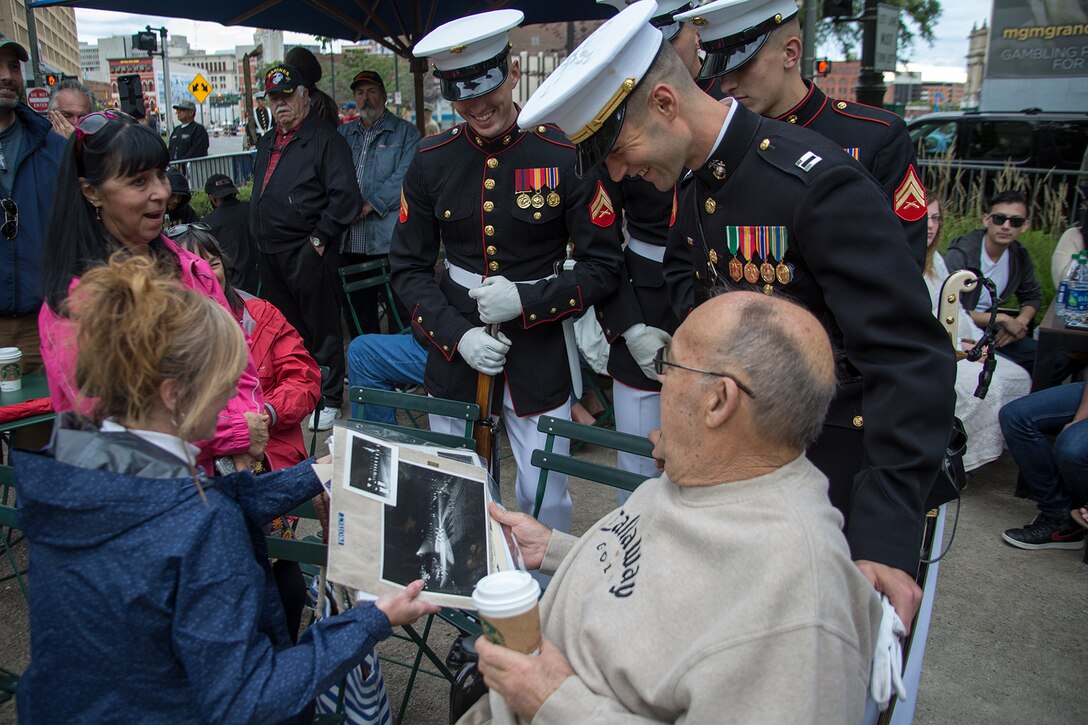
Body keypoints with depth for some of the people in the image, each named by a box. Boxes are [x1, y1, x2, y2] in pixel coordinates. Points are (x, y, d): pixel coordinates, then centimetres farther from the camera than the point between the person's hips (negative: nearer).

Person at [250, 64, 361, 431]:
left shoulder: (325, 139, -7)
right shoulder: (267, 143, 19)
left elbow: (345, 195, -15)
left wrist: (320, 237, -16)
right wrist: (260, 238, 16)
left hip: (308, 253, -8)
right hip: (270, 255, 8)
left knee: (321, 329, 0)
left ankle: (329, 399, 11)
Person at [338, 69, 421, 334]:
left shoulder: (405, 133, 4)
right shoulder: (343, 134, 19)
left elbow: (405, 176, -10)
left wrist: (370, 204, -16)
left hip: (389, 240, -5)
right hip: (350, 241, 5)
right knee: (357, 306, 12)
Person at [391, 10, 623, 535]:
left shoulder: (565, 156, -10)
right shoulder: (430, 161, -1)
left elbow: (603, 266, -6)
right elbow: (408, 268, 4)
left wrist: (525, 301, -18)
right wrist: (457, 335, -10)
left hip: (540, 352, -2)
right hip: (455, 352, 3)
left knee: (545, 501, 9)